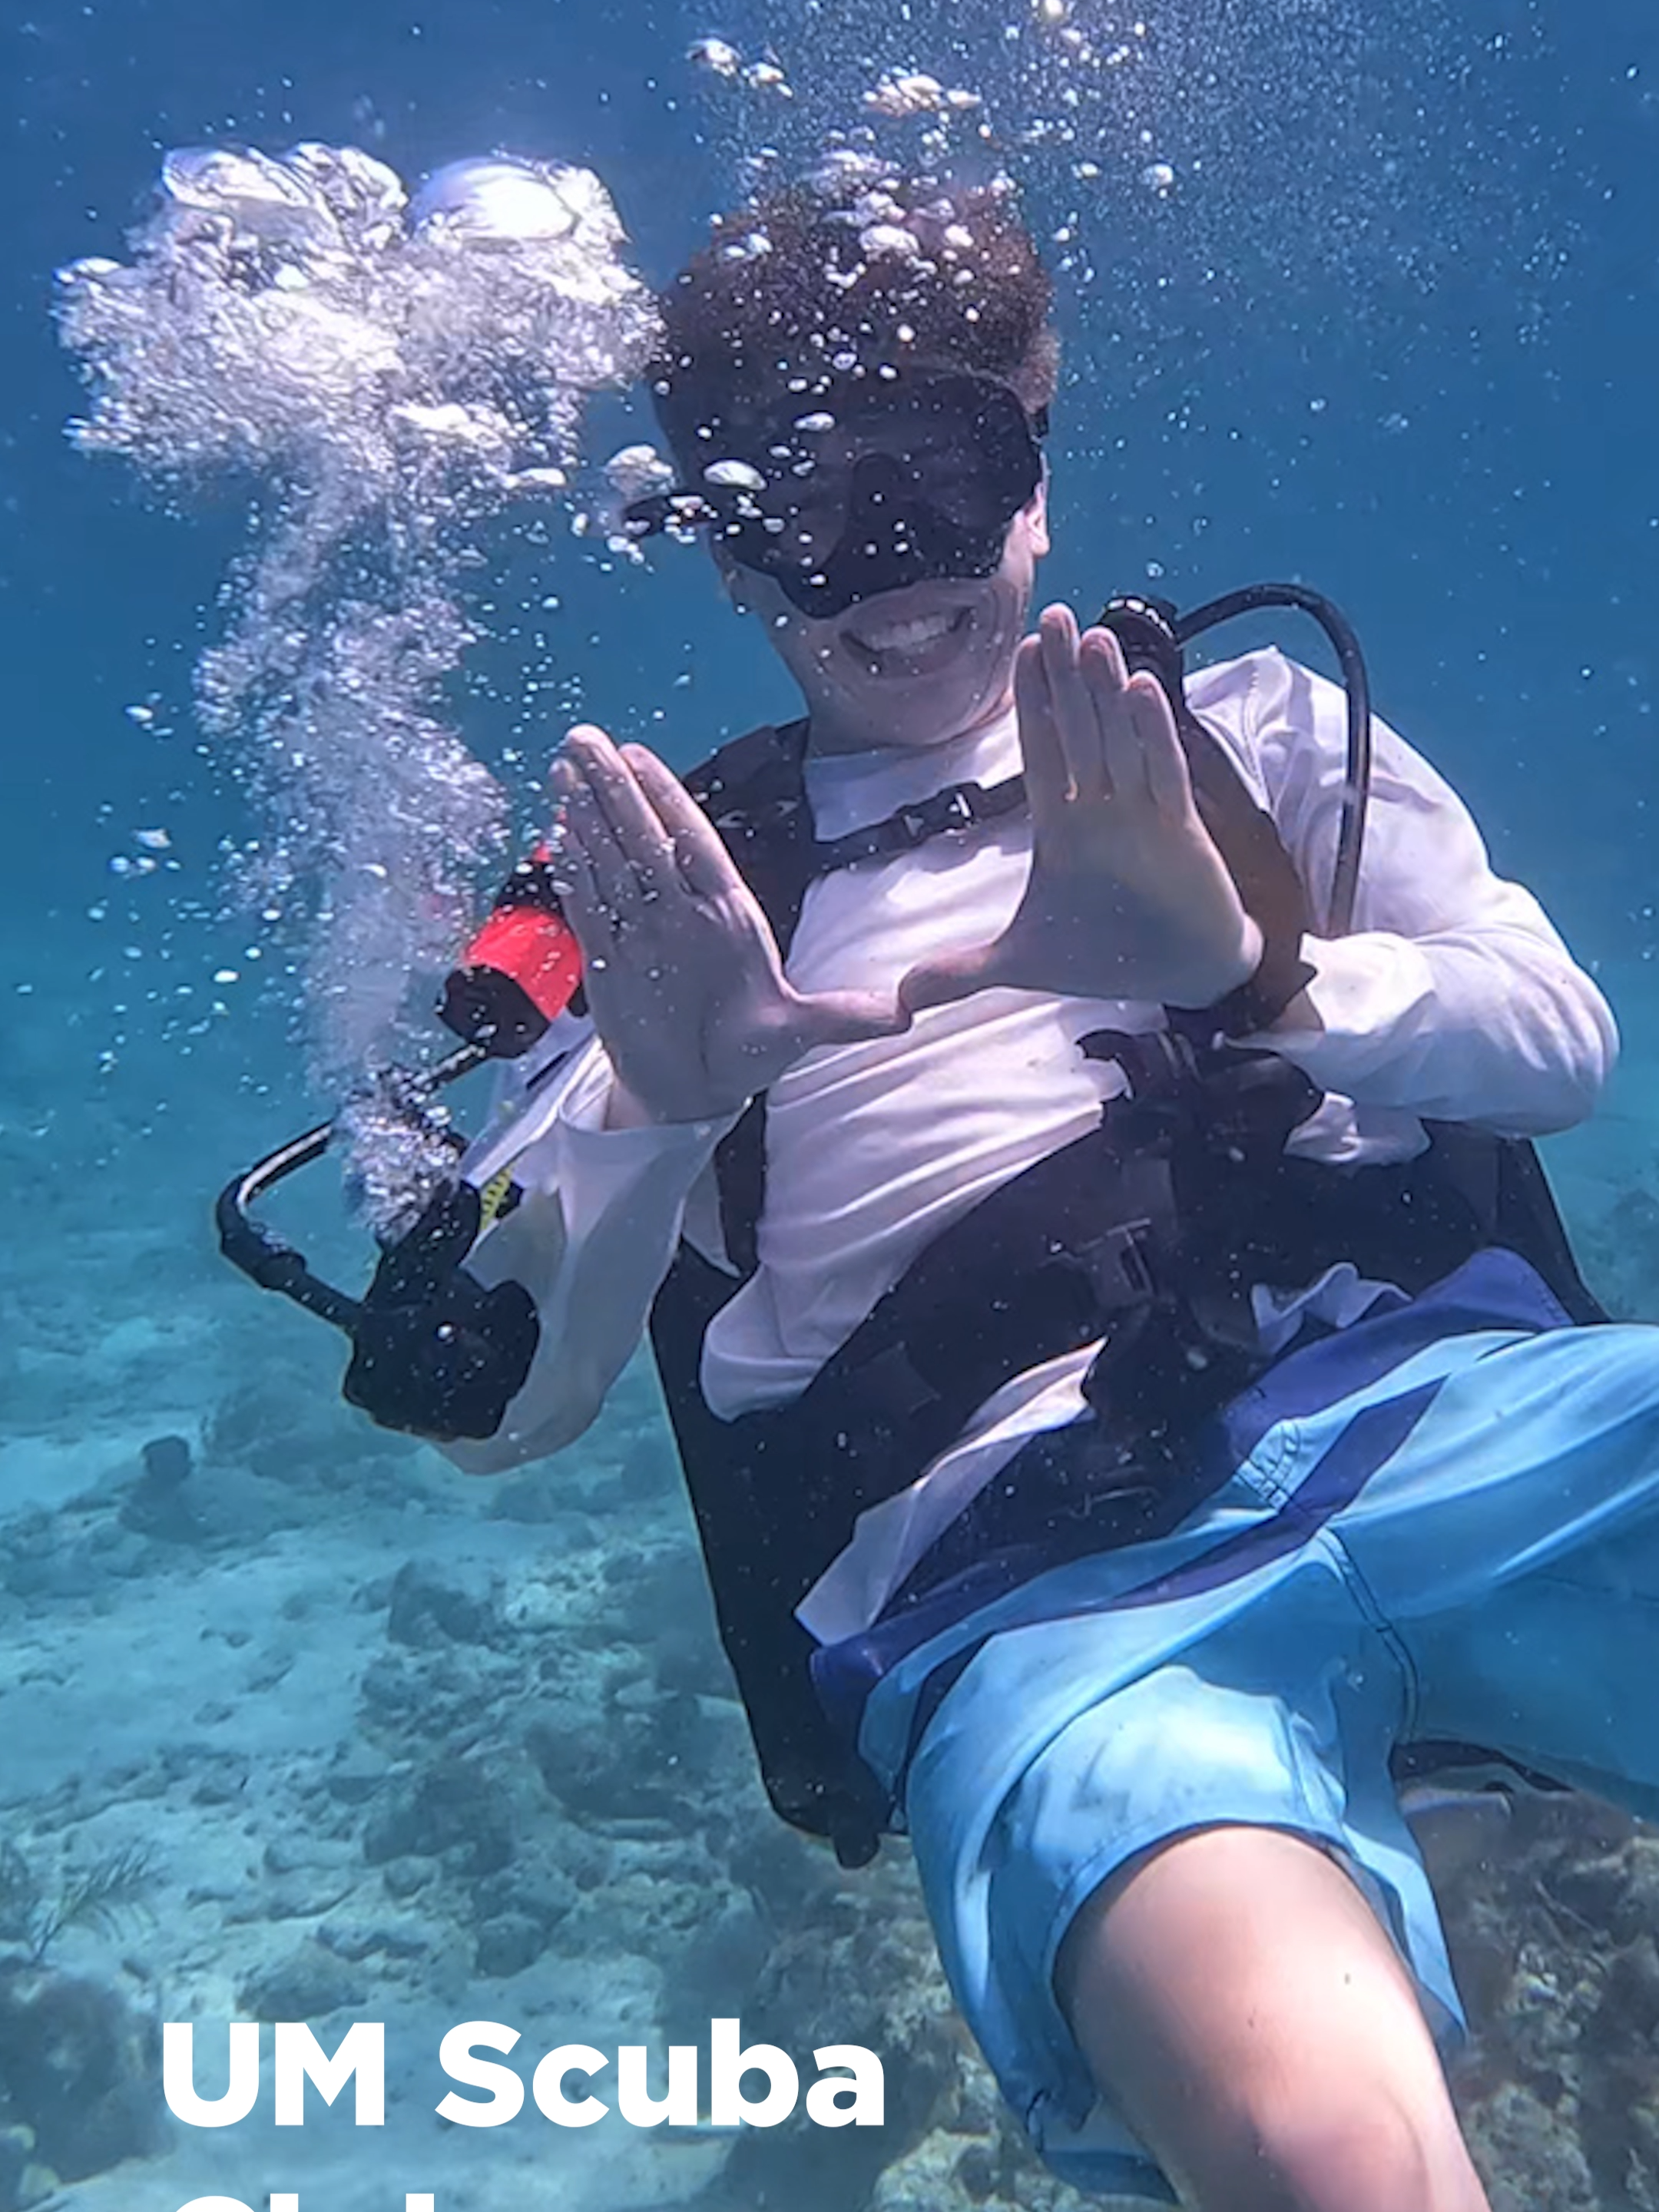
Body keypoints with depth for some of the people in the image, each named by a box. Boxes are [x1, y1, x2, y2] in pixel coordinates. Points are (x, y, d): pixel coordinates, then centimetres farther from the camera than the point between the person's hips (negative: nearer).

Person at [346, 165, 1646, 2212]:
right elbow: (492, 1408, 10)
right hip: (1023, 1569, -1)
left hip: (1430, 1389, 2)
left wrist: (1243, 963, -9)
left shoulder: (1243, 723, 23)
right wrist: (659, 1091, -9)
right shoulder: (678, 905, 18)